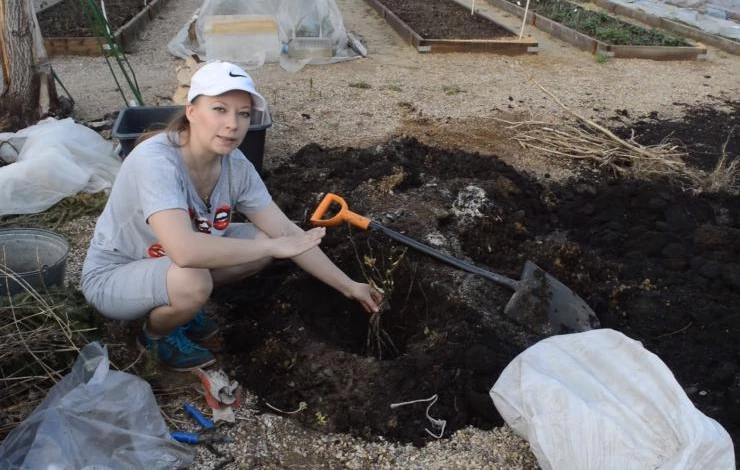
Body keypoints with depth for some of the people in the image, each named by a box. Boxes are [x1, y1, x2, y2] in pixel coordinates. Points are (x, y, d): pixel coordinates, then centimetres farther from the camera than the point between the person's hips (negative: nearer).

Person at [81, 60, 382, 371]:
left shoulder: (236, 165, -14)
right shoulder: (155, 160, -34)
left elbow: (286, 232, -9)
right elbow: (185, 251, -46)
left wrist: (348, 286, -9)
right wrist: (273, 246, -35)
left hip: (170, 263, 6)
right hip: (113, 276, -6)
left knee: (262, 242, -8)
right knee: (193, 281, -36)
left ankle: (181, 306, 10)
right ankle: (157, 334, 0)